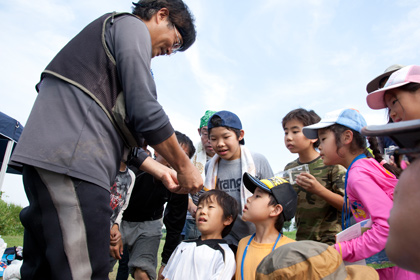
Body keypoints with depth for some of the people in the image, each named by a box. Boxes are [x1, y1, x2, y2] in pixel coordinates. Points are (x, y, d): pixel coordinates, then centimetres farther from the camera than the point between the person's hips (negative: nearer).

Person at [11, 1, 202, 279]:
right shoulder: (132, 26, 5)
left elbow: (122, 131, 28)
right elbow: (145, 112, -10)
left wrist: (162, 171, 25)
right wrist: (184, 167, 1)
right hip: (71, 160, -11)